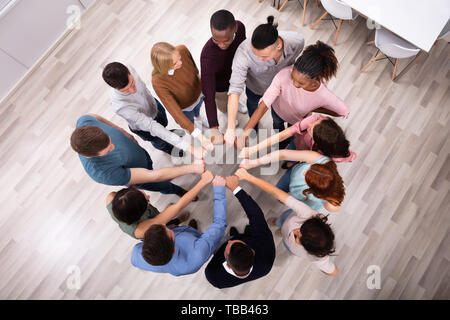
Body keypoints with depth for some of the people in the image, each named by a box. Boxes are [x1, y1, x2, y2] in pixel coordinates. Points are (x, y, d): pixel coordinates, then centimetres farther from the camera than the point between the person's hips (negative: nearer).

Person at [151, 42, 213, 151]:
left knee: (198, 109, 37)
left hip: (198, 93, 3)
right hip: (184, 106, -3)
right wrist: (200, 136, -47)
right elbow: (175, 112, -41)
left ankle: (198, 117, 74)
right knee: (190, 123, 29)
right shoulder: (158, 82, -43)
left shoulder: (182, 50, -33)